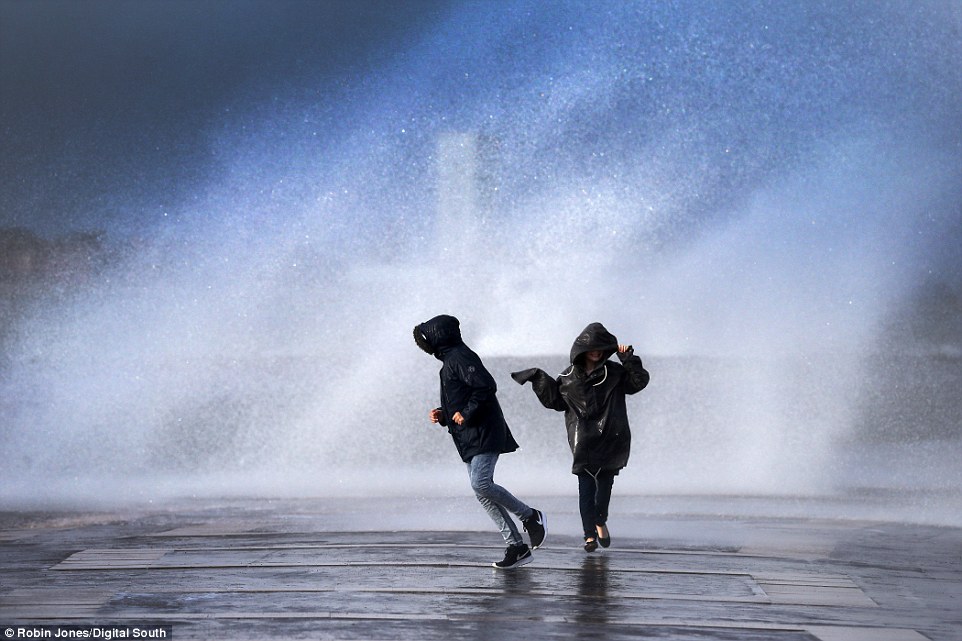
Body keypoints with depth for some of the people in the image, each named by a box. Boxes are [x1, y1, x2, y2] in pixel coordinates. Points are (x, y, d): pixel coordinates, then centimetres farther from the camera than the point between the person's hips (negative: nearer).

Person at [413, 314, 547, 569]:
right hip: (469, 441, 10)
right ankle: (516, 547, 3)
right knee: (484, 495, 3)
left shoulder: (459, 357, -8)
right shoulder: (450, 360, 23)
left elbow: (487, 386, -22)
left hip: (484, 434, -10)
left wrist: (466, 413, -18)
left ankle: (530, 516, -5)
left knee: (481, 483, -22)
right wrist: (443, 415, 14)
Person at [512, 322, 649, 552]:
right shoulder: (569, 376, 7)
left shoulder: (614, 372, 5)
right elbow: (556, 401, 12)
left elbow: (640, 381, -1)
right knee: (586, 485, -7)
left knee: (605, 481, 9)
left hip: (610, 438, 1)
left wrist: (629, 359, -10)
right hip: (583, 440, -1)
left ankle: (600, 521, 35)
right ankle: (590, 534, -7)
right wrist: (540, 380, 4)